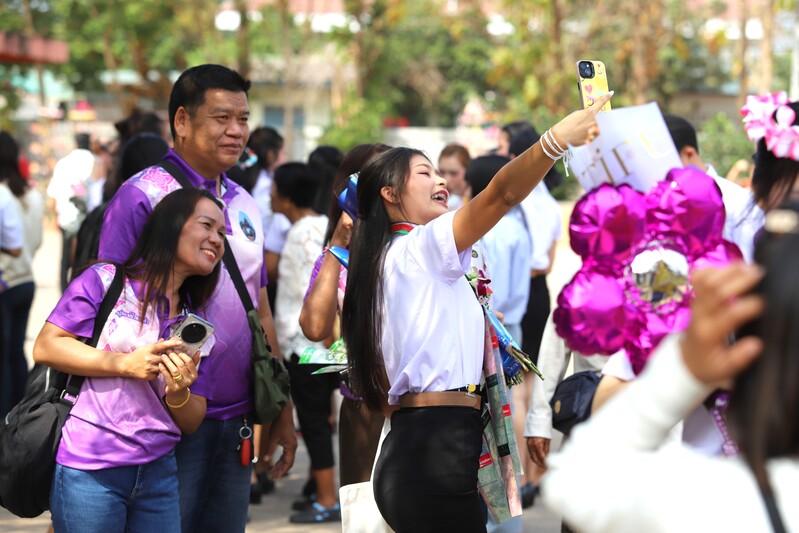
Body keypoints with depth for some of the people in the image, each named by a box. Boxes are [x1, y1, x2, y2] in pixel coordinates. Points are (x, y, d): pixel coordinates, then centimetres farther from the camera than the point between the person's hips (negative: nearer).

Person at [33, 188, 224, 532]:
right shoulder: (105, 281, -1)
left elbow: (191, 423, 13)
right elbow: (45, 347, -7)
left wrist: (179, 393, -10)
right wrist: (125, 364, -13)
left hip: (159, 474, 5)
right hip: (89, 472, -5)